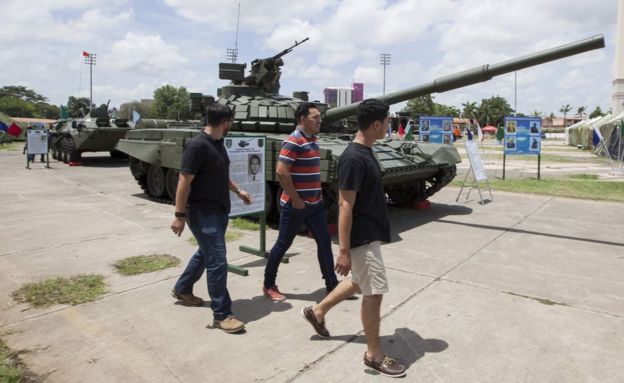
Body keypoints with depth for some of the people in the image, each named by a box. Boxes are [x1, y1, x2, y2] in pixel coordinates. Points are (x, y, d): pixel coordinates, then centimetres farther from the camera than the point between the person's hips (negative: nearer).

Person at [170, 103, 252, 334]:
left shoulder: (218, 144, 8)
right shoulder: (198, 146, -19)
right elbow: (184, 181, -20)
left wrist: (238, 191, 27)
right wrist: (180, 215, -21)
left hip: (219, 211, 10)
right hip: (203, 212, -10)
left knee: (205, 253, 22)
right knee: (217, 261, -7)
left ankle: (182, 289, 44)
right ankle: (221, 315, 4)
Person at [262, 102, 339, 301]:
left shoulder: (312, 140, 12)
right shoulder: (294, 141, -16)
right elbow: (281, 171, -23)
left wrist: (317, 194, 12)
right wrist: (296, 199, -19)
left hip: (315, 203, 9)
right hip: (295, 205, -8)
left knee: (325, 242, 11)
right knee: (283, 245, 5)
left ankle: (332, 285, 23)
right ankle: (269, 285, 22)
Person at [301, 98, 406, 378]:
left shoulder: (365, 152, 8)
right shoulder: (353, 158, -23)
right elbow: (345, 206, -24)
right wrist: (344, 250, -23)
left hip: (371, 234, 10)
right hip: (362, 238, -10)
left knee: (358, 282, 24)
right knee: (374, 293, 2)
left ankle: (316, 312, 41)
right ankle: (374, 355, 20)